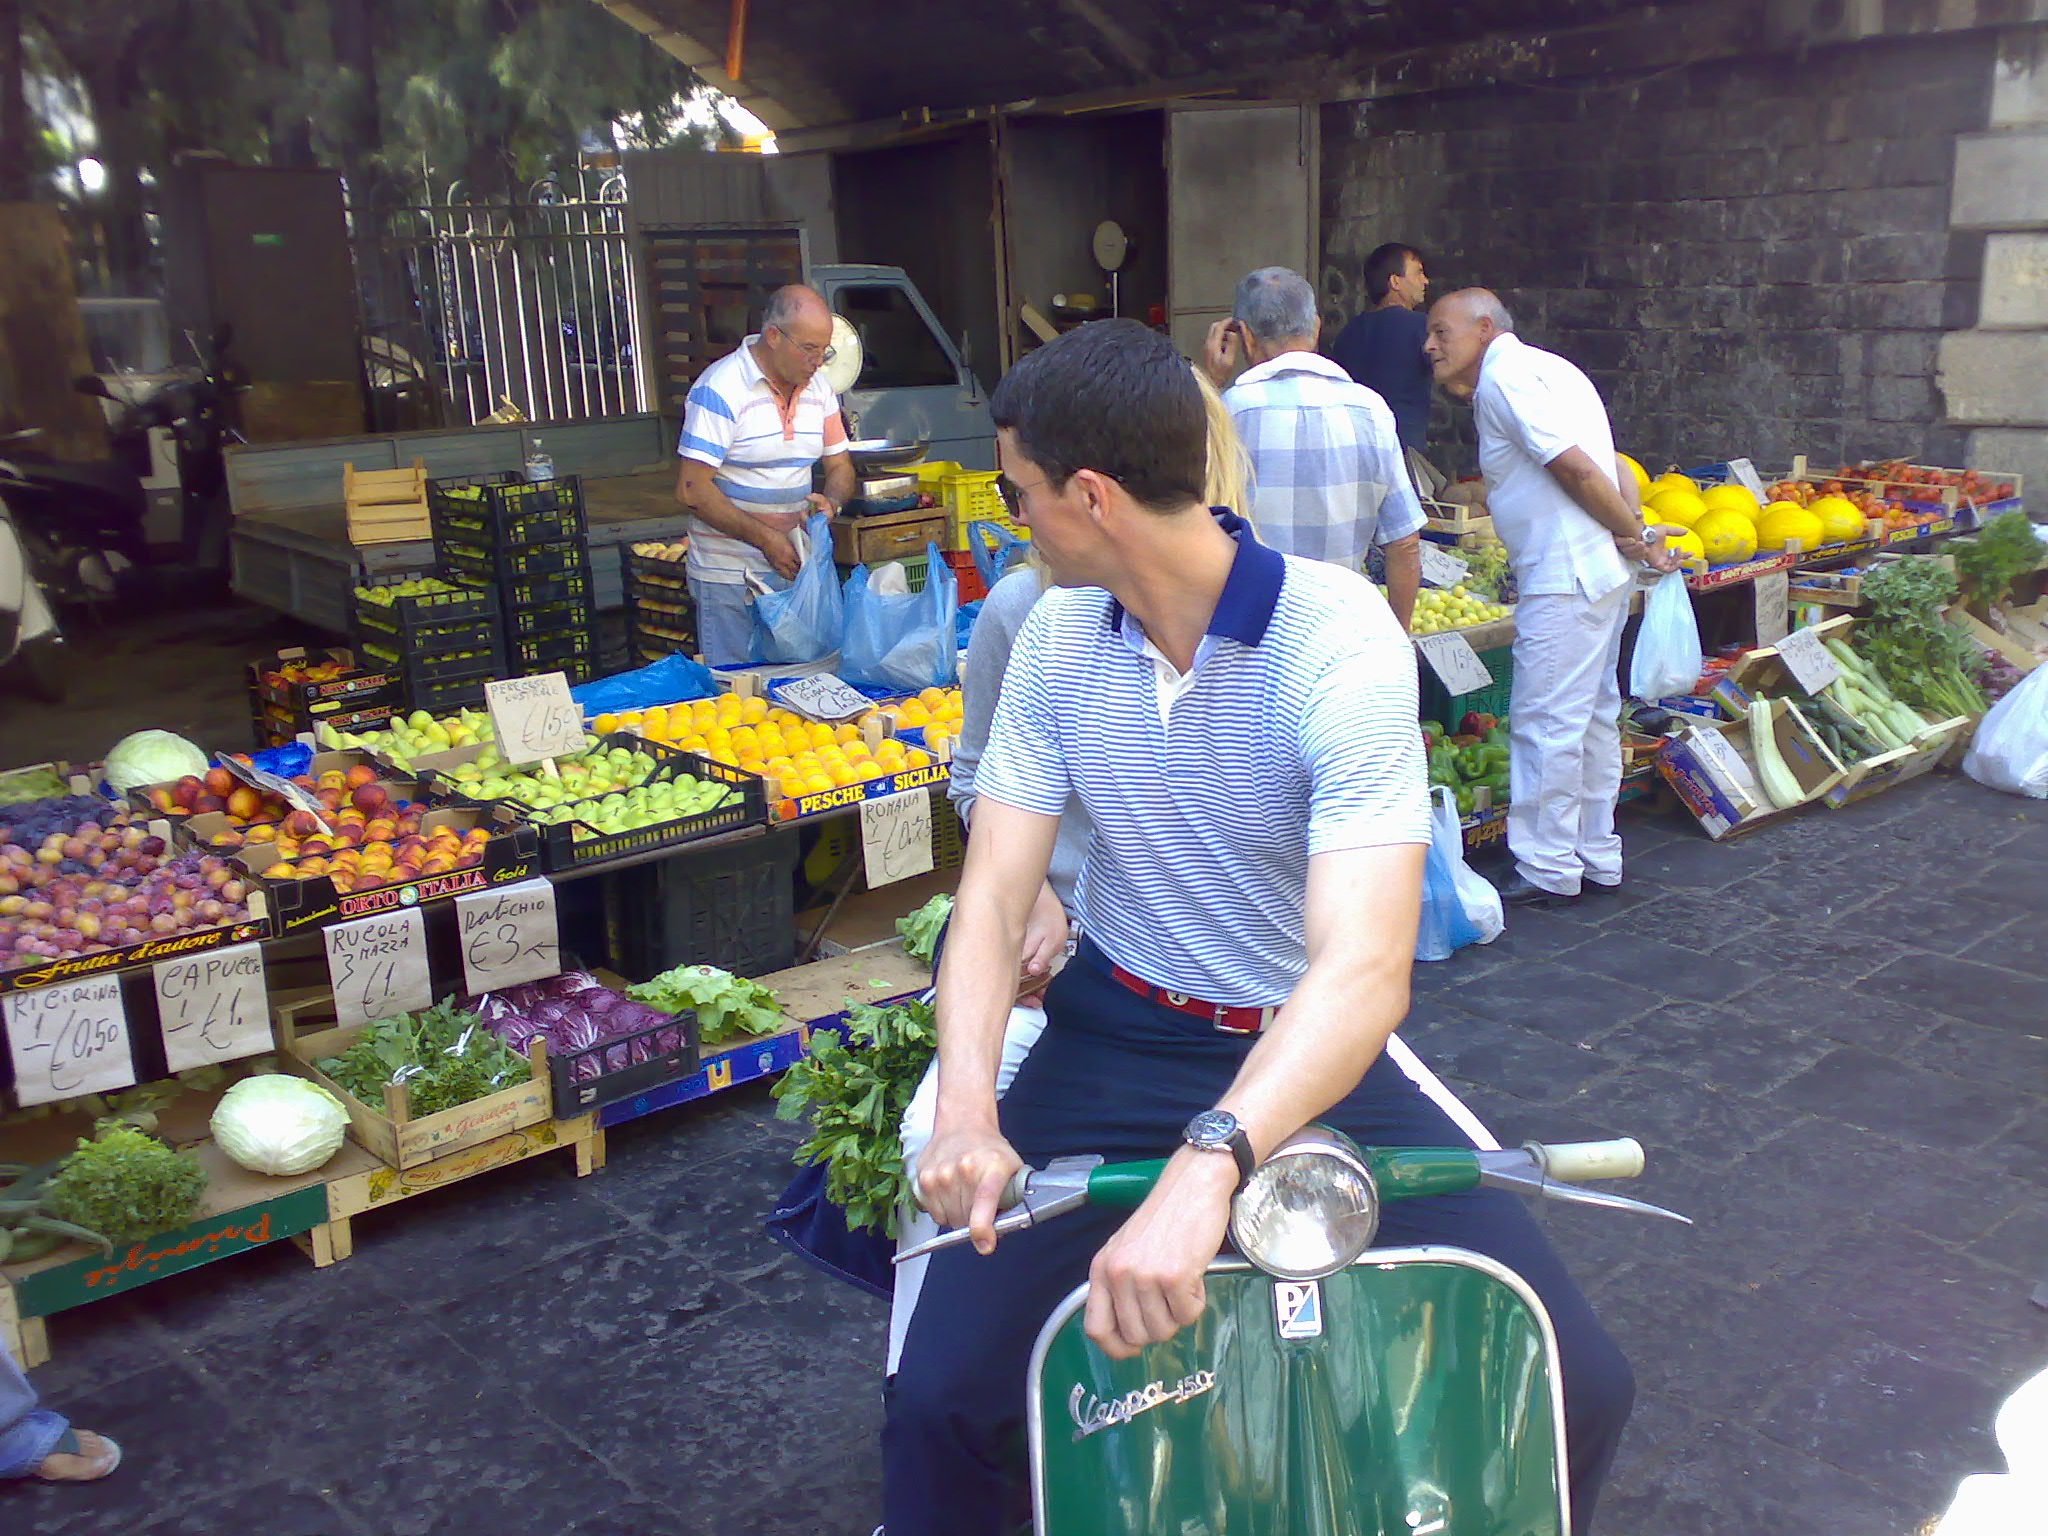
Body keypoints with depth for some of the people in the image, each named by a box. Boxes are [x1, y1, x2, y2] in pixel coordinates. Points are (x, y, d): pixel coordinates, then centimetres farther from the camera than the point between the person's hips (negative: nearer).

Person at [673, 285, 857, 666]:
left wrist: (832, 502, -6)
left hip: (794, 566, 6)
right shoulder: (721, 388, -13)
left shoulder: (819, 389, 8)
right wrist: (766, 539, -20)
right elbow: (692, 491, -18)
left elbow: (839, 467, 18)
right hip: (730, 577, -6)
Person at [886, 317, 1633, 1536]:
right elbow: (993, 898, -6)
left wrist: (1208, 1166, -47)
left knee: (1577, 1387, -13)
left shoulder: (1340, 638, -20)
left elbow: (1366, 970, -31)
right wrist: (968, 1111, -25)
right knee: (945, 1393, -15)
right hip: (1116, 1041, 3)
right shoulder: (1060, 636, -3)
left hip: (1315, 1052, -2)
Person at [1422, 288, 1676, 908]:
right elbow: (1594, 466, 17)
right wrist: (1634, 538, 11)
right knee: (1593, 718, 14)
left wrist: (1634, 537, -8)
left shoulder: (1504, 376, -11)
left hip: (1564, 580, -10)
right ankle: (1596, 858, 23)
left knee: (1546, 725, -4)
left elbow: (1575, 465, -17)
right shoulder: (1540, 367, 20)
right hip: (1601, 573, 10)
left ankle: (1547, 872, 2)